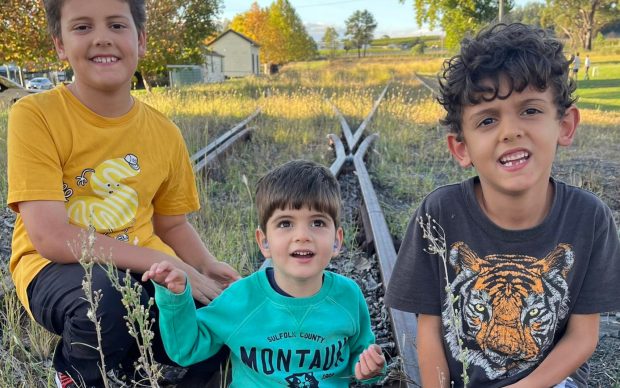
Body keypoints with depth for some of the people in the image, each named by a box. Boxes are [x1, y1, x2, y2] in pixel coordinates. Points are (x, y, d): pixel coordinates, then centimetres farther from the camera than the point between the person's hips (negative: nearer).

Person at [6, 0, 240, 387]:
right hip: (60, 268, -3)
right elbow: (51, 238, -20)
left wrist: (207, 265, -9)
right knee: (104, 299, -36)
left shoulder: (165, 133, 0)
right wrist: (165, 264, -24)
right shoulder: (35, 116, -13)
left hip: (146, 270, 4)